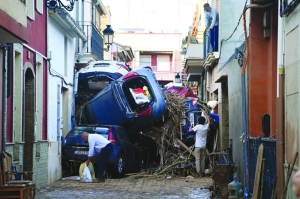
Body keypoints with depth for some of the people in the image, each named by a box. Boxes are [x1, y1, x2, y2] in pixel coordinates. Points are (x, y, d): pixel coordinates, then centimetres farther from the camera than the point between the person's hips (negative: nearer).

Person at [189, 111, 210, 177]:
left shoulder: (197, 127, -12)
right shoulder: (206, 126, 0)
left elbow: (190, 130, -9)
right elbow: (208, 120, 19)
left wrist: (191, 125, 10)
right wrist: (205, 114, 31)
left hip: (198, 146, -4)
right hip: (204, 146, 4)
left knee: (198, 159, -4)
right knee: (203, 159, 11)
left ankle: (198, 172, -11)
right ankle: (202, 172, 14)